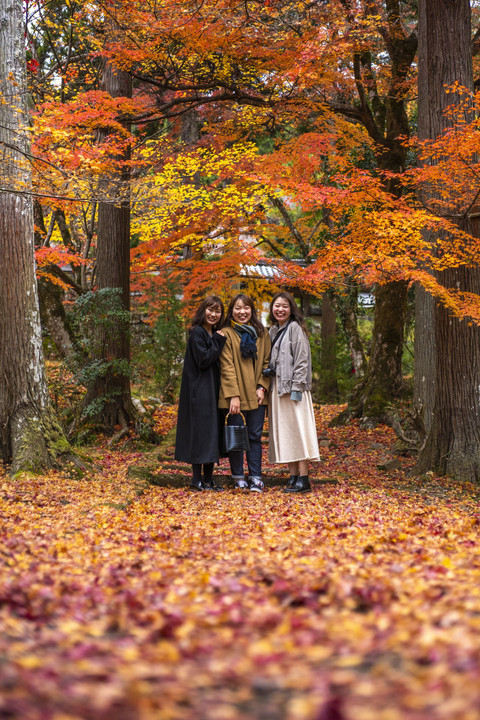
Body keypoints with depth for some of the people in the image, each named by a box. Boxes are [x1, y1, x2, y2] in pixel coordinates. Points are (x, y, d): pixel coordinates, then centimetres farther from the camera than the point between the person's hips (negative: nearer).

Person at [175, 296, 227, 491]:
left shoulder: (214, 334, 16)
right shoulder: (197, 333, -10)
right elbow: (203, 361, -19)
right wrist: (218, 342, -13)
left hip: (213, 391, 9)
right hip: (200, 392, -9)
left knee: (211, 434, 9)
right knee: (201, 433, -7)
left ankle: (208, 480, 14)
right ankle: (197, 479, -1)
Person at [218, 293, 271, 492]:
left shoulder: (261, 333, 11)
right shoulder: (227, 334, -3)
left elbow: (266, 362, 11)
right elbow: (227, 366, -7)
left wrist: (262, 387, -2)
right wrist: (233, 395, -14)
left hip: (256, 395, 3)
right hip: (235, 395, -3)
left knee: (255, 436, 3)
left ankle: (255, 478, 6)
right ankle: (238, 478, 12)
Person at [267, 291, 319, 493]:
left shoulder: (295, 328, -5)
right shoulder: (273, 331, 18)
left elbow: (301, 359, -12)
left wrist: (297, 388, -17)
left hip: (292, 387, -8)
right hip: (277, 389, 8)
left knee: (297, 430, -10)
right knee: (283, 433, 7)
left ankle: (303, 480, -10)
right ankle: (293, 476, 11)